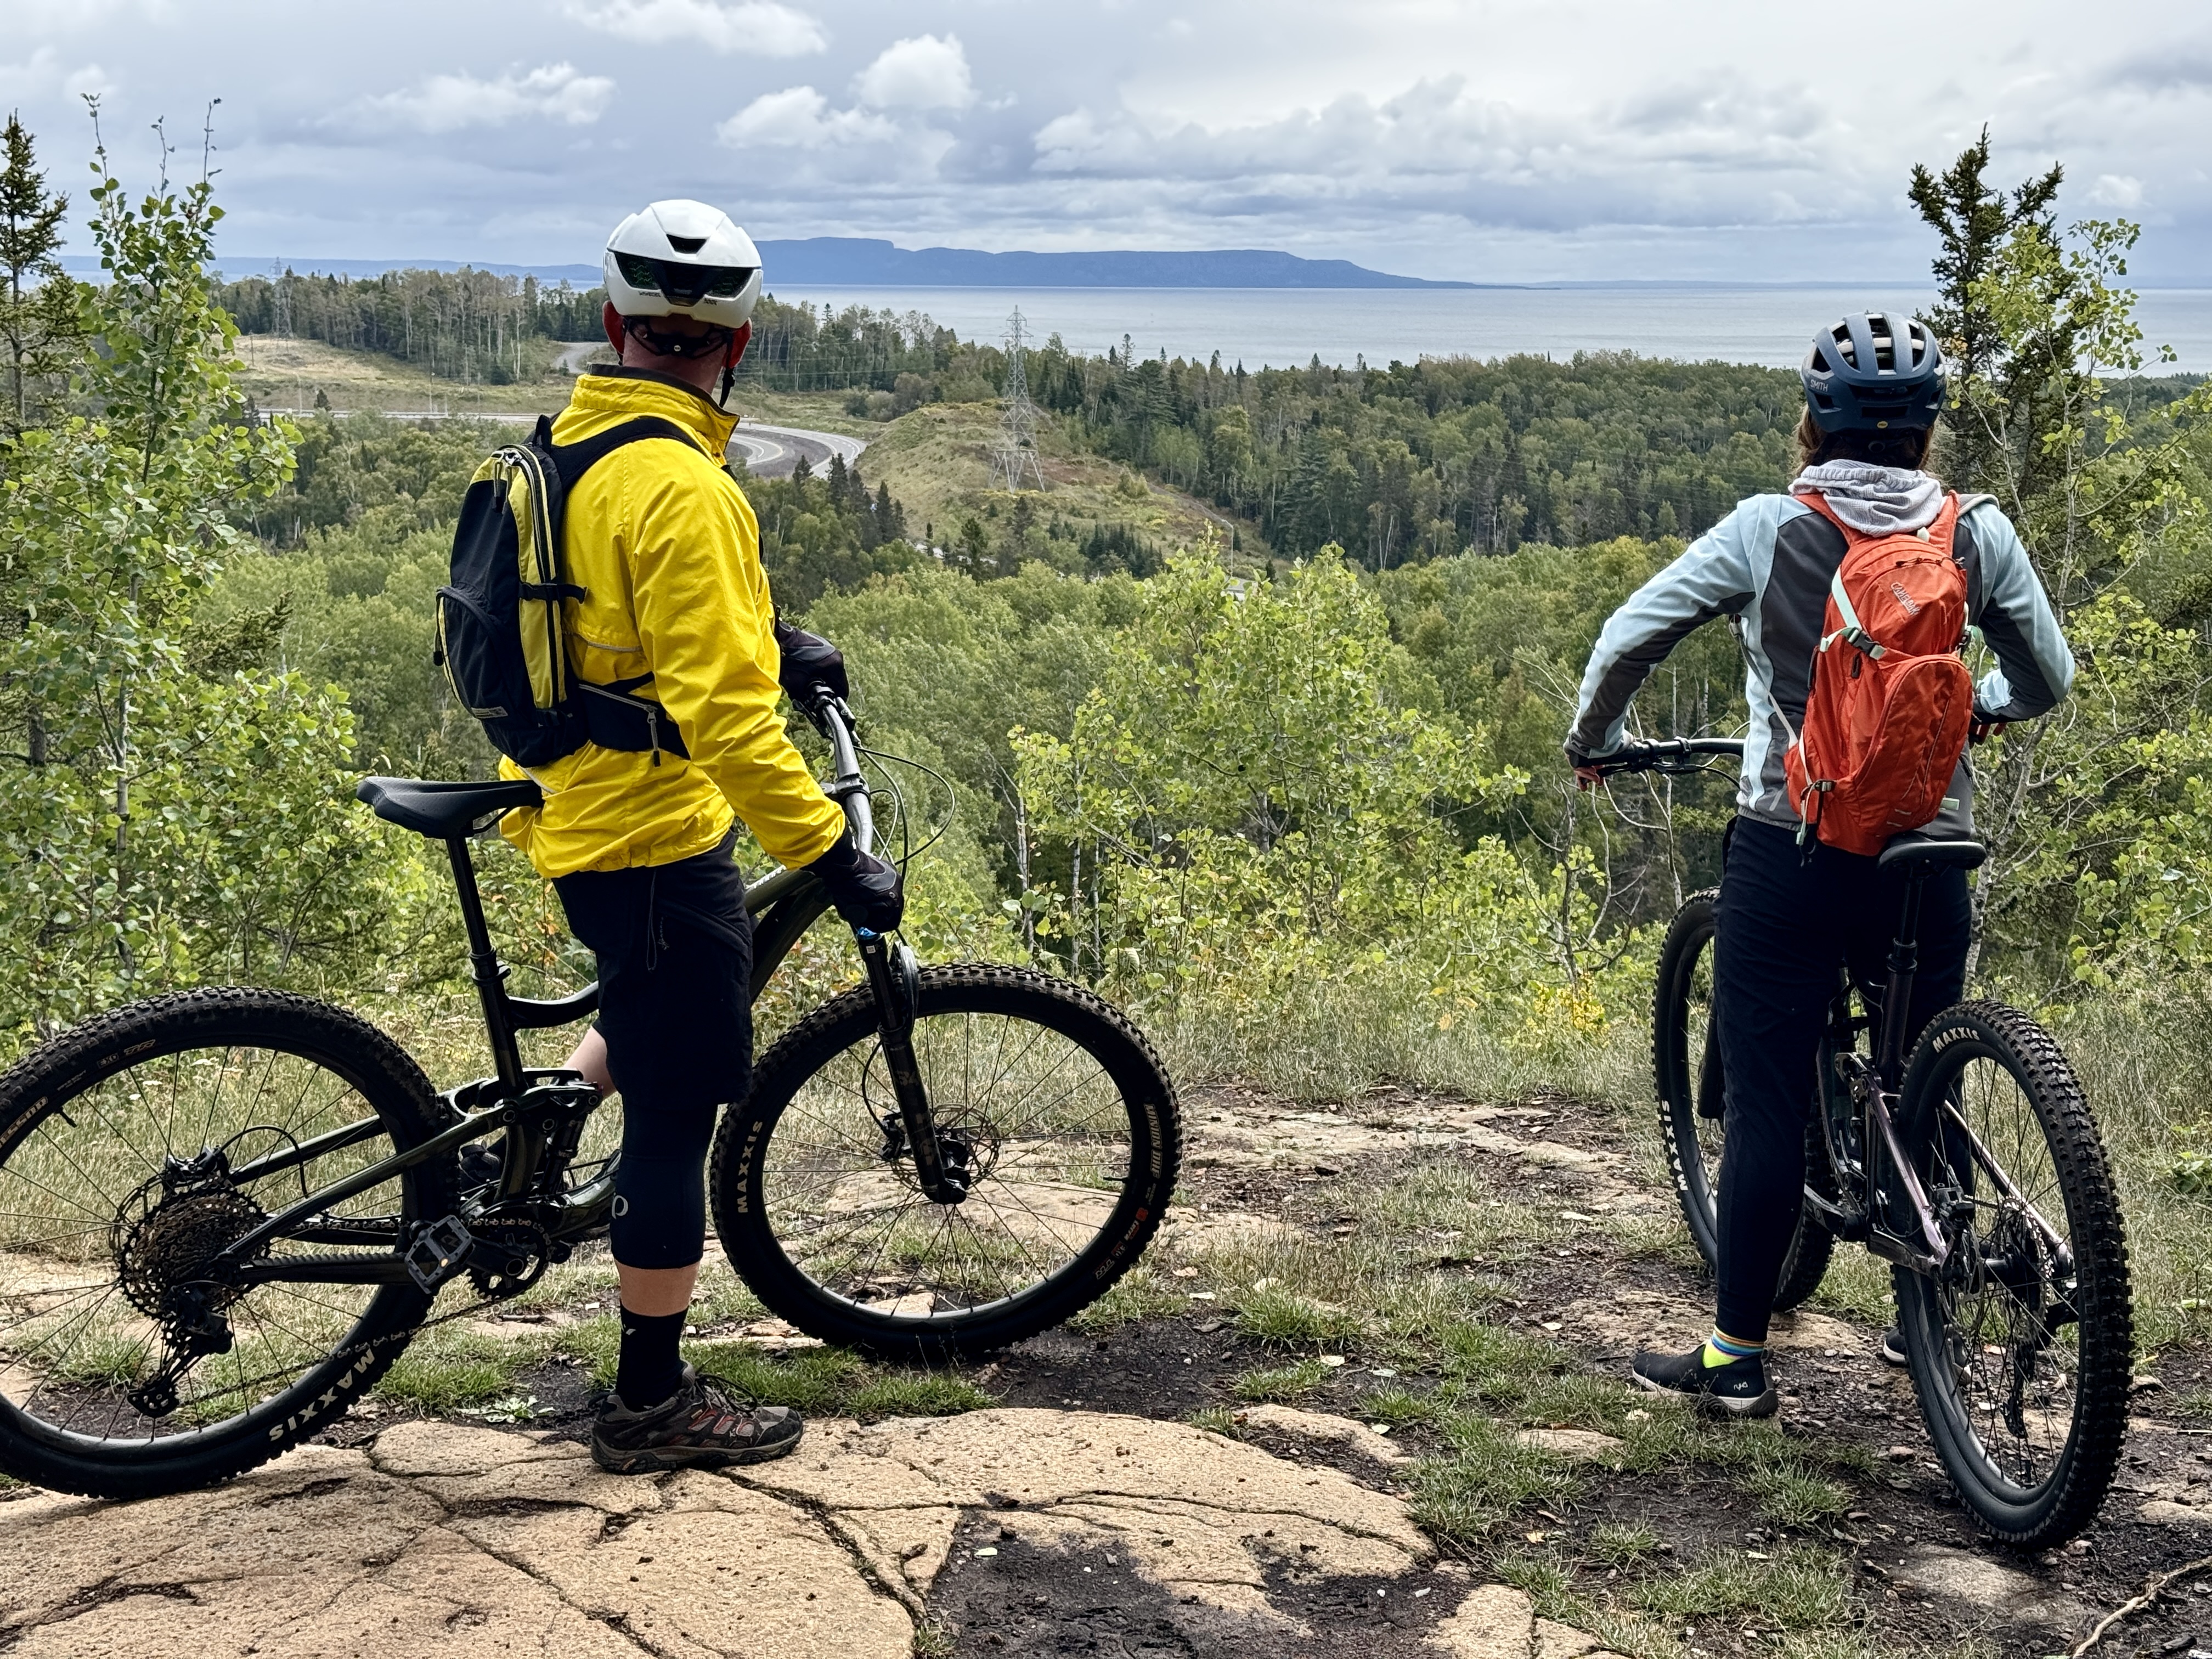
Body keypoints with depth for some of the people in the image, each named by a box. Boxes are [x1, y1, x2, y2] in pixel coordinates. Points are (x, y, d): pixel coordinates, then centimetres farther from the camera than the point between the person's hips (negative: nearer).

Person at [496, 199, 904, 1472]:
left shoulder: (572, 447, 7)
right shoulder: (683, 487, -22)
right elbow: (722, 710, -28)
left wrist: (772, 640, 26)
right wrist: (832, 853, -24)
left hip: (570, 809, 9)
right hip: (656, 834, -9)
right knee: (680, 1107, 2)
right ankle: (656, 1402, 13)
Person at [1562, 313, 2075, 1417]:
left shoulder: (1768, 529, -4)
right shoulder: (1978, 534, 2)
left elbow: (1630, 637, -2)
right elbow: (2048, 678, 11)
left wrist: (1592, 744, 16)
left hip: (1790, 856, -2)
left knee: (1765, 1106, 3)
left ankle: (1736, 1357, 8)